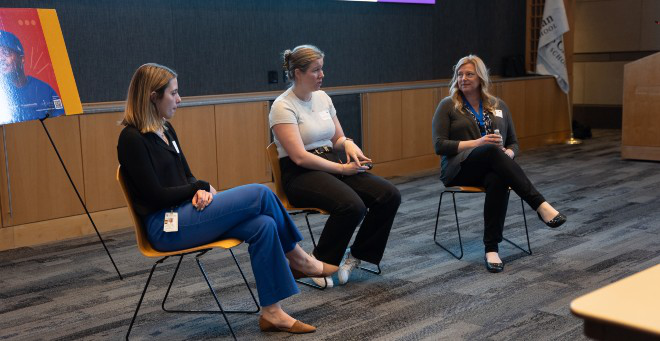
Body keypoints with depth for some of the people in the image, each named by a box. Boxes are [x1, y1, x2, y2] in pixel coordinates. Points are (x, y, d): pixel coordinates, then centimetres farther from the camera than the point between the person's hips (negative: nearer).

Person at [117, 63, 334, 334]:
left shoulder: (165, 129, 14)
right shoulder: (132, 139, -12)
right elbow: (156, 195, -16)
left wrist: (200, 191, -7)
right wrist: (202, 187, -6)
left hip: (187, 213, 8)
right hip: (165, 227, -8)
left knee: (263, 225, -17)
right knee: (260, 194, -18)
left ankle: (271, 312, -13)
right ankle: (298, 259, 5)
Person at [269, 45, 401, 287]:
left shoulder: (323, 98, 11)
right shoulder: (283, 107, -12)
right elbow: (300, 157, -20)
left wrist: (347, 143, -7)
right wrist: (342, 169, -18)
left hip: (331, 166, 7)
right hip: (300, 175, -7)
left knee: (389, 195, -14)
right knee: (352, 206, -34)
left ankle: (357, 256, 1)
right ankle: (320, 264, -11)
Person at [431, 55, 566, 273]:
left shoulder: (498, 106, 17)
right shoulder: (448, 106, 7)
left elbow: (513, 143, 18)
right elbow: (439, 146, -2)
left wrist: (507, 154, -8)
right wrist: (476, 143, -15)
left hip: (493, 168, 3)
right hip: (459, 168, -3)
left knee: (498, 180, -38)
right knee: (492, 151, -37)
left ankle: (491, 249, -39)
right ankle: (540, 205, -43)